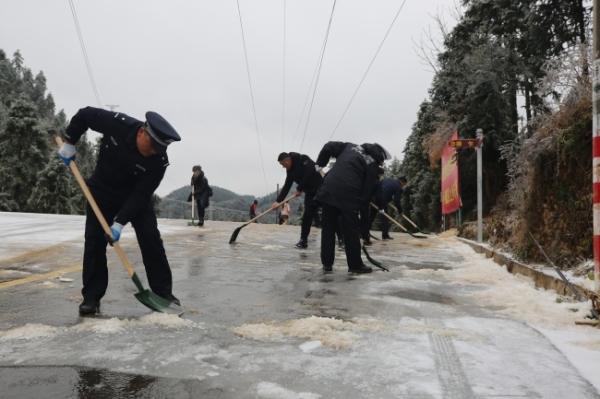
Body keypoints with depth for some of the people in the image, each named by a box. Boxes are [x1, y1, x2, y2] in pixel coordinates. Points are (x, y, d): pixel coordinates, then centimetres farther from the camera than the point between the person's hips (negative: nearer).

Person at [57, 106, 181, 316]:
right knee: (95, 241, -3)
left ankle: (163, 292, 2)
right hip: (102, 190, 1)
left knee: (151, 240, -9)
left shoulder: (159, 160, -29)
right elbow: (84, 114, -10)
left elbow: (141, 195, -26)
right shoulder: (117, 123, -28)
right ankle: (91, 296, 7)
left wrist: (120, 222, -31)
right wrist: (69, 143, -7)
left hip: (136, 195, -1)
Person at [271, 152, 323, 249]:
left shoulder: (303, 160, -15)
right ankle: (303, 240, 10)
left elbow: (309, 174, -26)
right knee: (307, 217, 2)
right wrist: (278, 201, 1)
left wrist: (299, 189, -18)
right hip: (309, 193, 7)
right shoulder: (290, 170, 7)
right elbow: (287, 186, 8)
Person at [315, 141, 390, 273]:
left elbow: (329, 147, 15)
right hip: (348, 197, -5)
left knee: (328, 228, 12)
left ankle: (327, 264, 17)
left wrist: (320, 164, 24)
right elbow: (368, 190, 1)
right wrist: (359, 204, 12)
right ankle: (355, 265, 15)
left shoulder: (350, 146, 20)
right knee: (351, 232, 7)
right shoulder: (373, 166, 5)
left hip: (328, 191, 5)